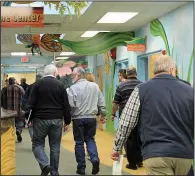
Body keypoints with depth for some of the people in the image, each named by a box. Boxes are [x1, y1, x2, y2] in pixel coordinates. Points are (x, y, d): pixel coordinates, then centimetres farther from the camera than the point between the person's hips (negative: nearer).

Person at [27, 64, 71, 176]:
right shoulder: (60, 85, 1)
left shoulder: (38, 84, -2)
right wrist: (67, 121, 9)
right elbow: (66, 105, 1)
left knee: (37, 144, 9)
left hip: (41, 119, -1)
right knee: (55, 147, 10)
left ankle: (45, 165, -12)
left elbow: (31, 103, -4)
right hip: (57, 120, 2)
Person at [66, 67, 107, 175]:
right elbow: (101, 103, 6)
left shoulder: (73, 88, -10)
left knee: (79, 142, 8)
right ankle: (95, 158, -5)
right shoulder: (95, 86, 4)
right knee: (90, 139, 19)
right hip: (91, 118, 4)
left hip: (78, 118, -3)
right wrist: (103, 115, 17)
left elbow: (70, 105, -16)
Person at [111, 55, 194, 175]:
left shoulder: (142, 90, -2)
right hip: (185, 155, 4)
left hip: (156, 154, -4)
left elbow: (125, 124, -2)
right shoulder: (190, 91, 6)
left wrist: (117, 149, 10)